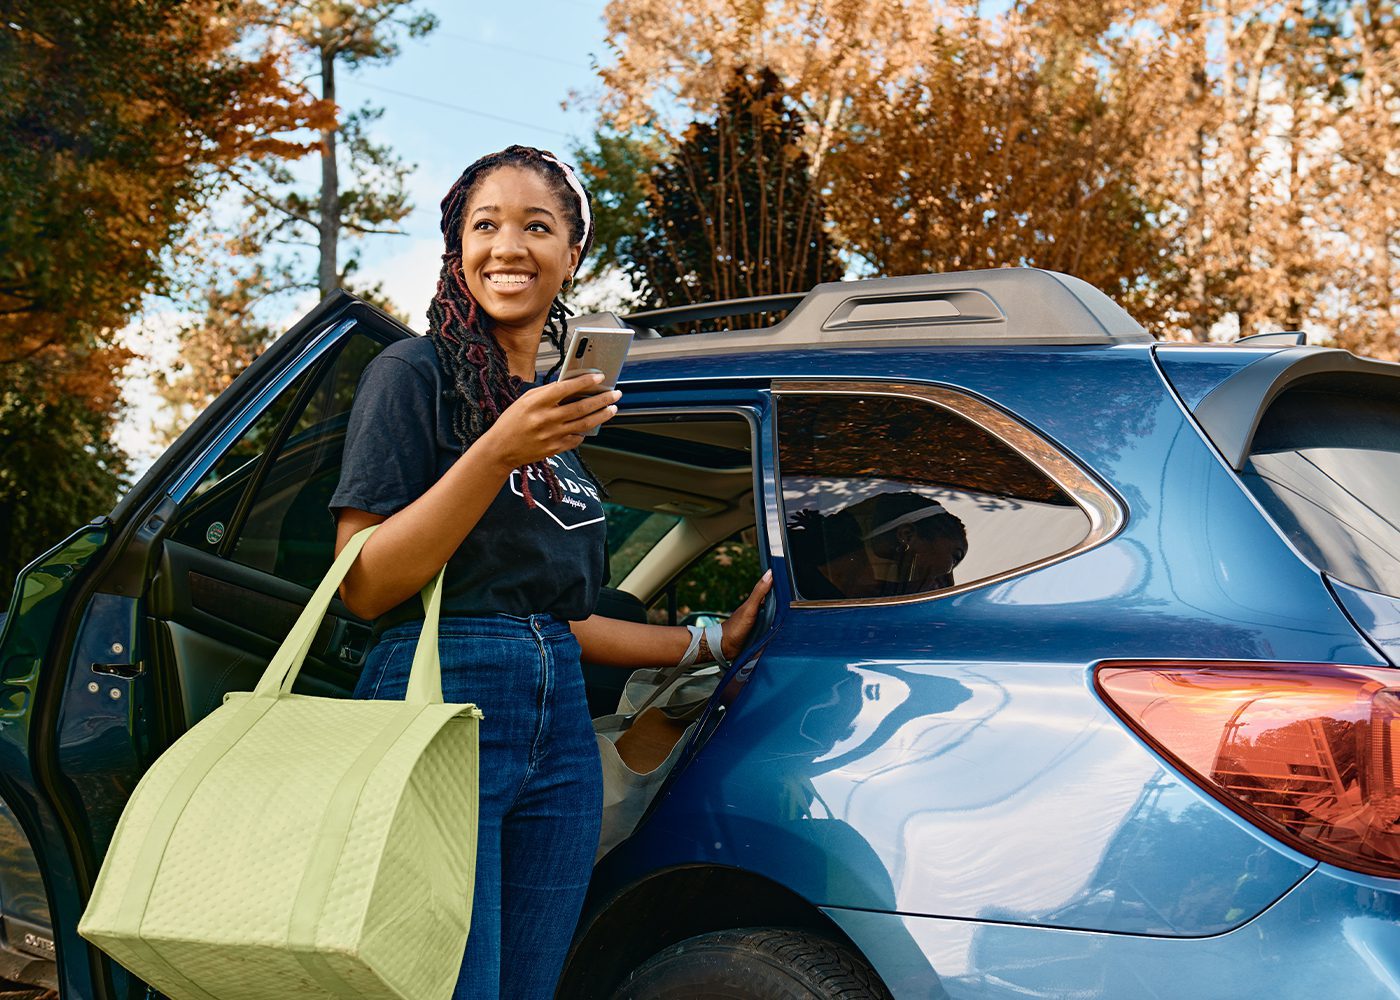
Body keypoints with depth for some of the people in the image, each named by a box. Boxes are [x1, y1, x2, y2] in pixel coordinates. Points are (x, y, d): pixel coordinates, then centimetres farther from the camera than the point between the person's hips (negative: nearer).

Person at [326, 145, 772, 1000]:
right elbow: (366, 587, -11)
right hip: (442, 703, -7)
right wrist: (497, 455, -19)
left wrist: (709, 642, 23)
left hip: (560, 730, 7)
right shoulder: (416, 374, -2)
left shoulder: (566, 413, 19)